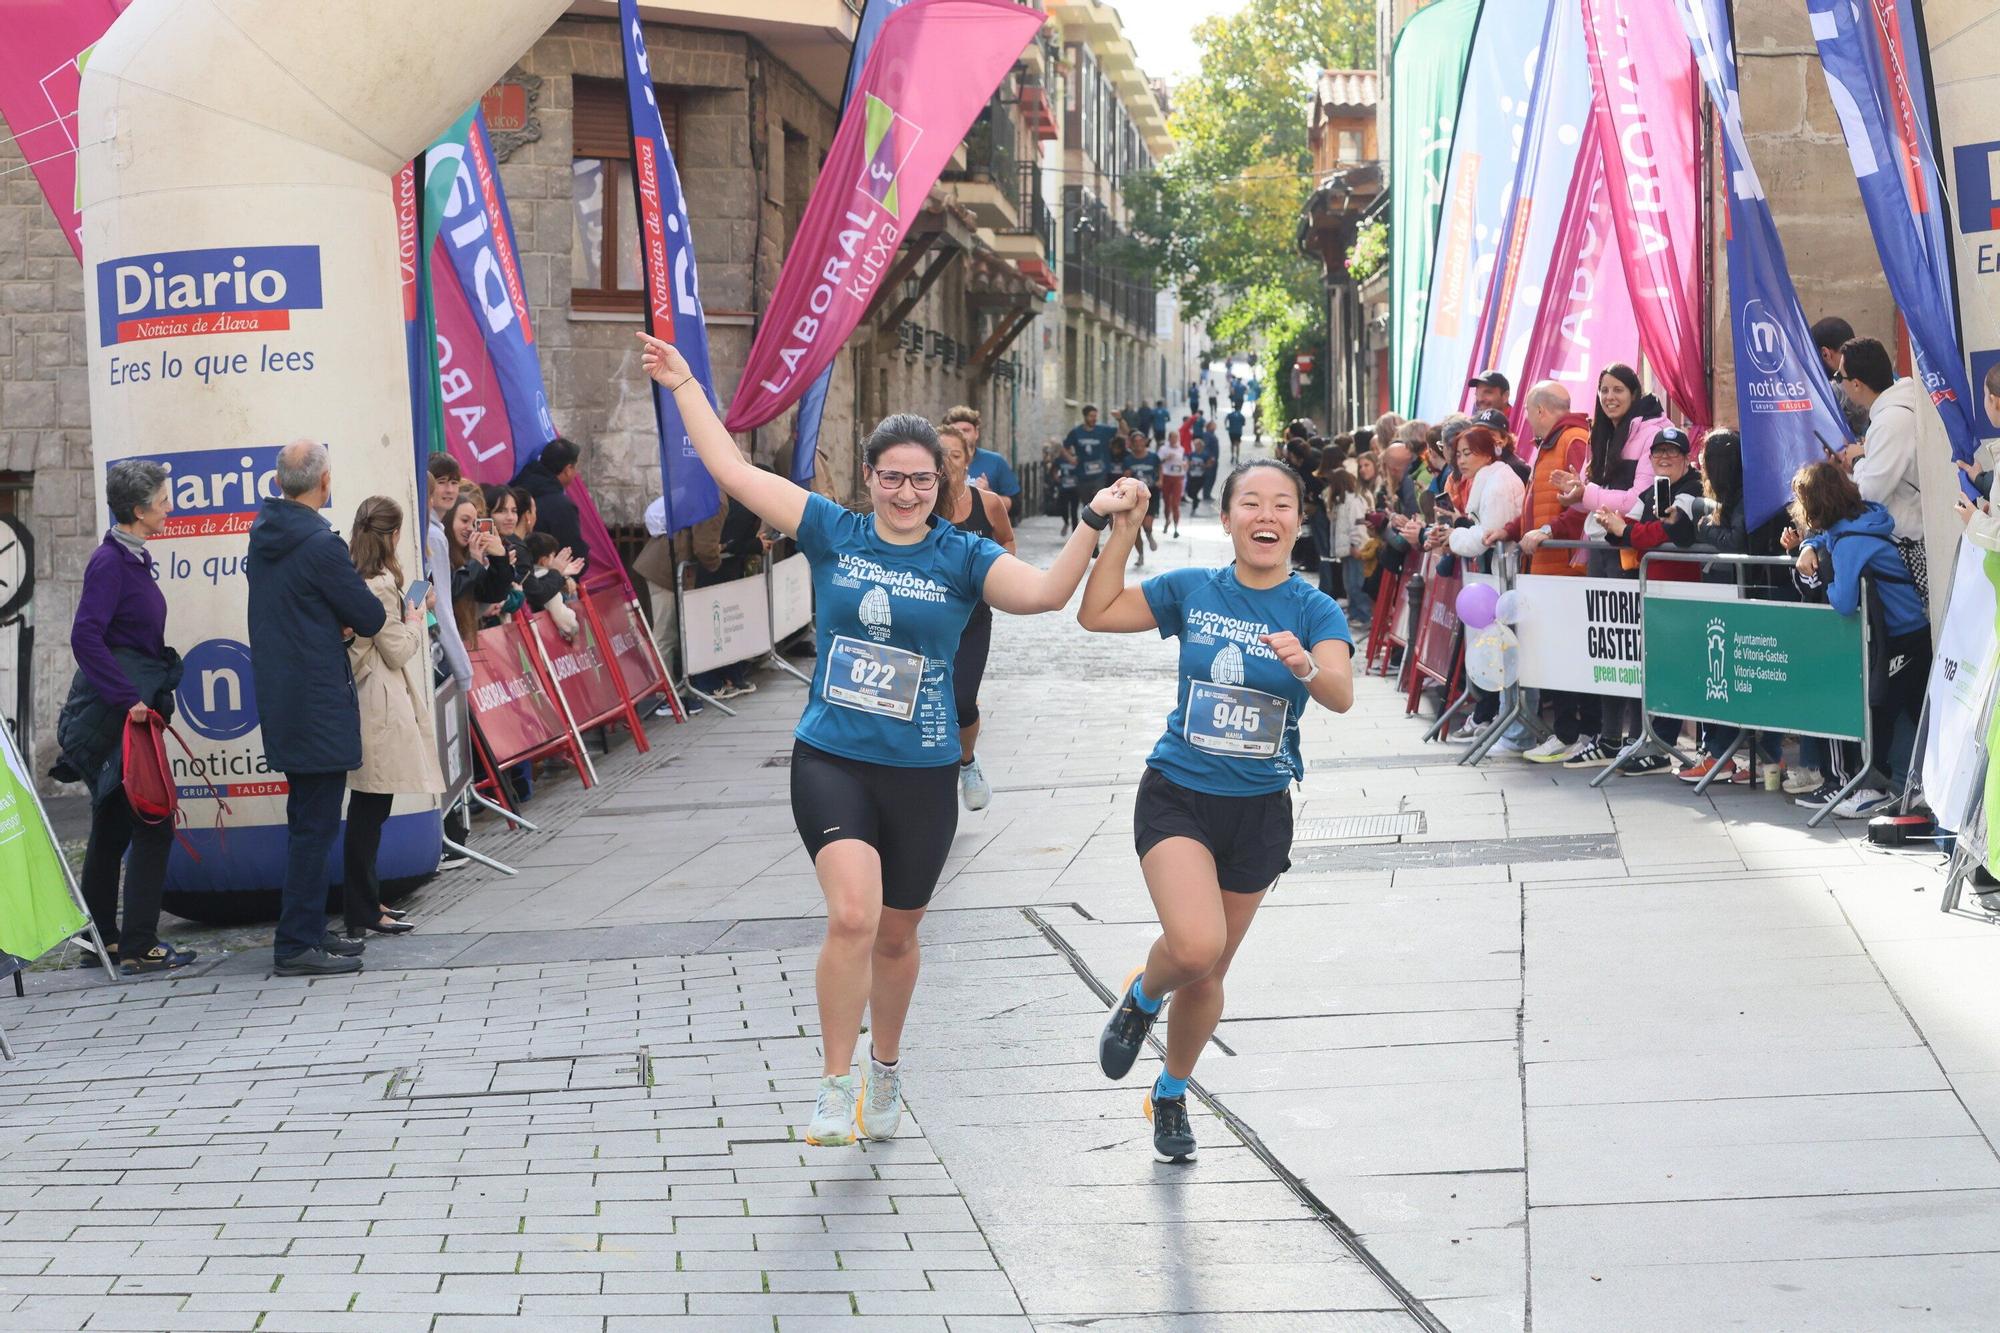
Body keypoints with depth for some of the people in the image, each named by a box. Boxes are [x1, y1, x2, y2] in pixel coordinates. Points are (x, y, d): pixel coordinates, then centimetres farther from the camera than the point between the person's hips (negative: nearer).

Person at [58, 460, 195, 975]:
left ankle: (101, 940, 21)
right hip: (117, 714, -10)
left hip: (126, 711, 10)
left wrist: (147, 693, 16)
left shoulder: (133, 560, 14)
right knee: (152, 825, -9)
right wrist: (128, 698, -25)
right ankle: (138, 948, -6)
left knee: (113, 827, 14)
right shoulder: (110, 561, -15)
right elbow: (85, 637, -23)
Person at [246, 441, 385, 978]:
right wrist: (350, 621, 10)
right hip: (318, 703, -9)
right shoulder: (321, 545, -18)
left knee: (308, 819, 18)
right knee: (314, 825, -5)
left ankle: (308, 930, 25)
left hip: (281, 701, 9)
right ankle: (297, 944, -3)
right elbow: (372, 618, -12)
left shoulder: (262, 535, 8)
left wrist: (335, 625, 3)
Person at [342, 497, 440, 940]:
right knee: (370, 808, -5)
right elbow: (398, 652, -11)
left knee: (367, 808, 14)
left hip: (363, 699, 9)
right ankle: (363, 912, -2)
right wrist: (415, 621, 5)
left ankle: (362, 903, 21)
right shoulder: (380, 587, -15)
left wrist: (407, 618, 15)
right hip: (380, 707, -9)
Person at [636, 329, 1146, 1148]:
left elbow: (1043, 592, -16)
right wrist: (685, 387, 6)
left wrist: (1095, 520, -25)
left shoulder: (962, 558, 0)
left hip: (922, 773, 1)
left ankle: (886, 1068, 40)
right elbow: (732, 471, 3)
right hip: (831, 760, -1)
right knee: (853, 914, -21)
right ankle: (835, 1087, -9)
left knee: (895, 936, 14)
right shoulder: (834, 533, 2)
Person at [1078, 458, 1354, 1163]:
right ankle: (1142, 996, 11)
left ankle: (1172, 1092, 39)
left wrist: (1305, 666, -44)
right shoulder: (1191, 590, -1)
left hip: (1259, 812, 1)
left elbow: (1341, 695, -22)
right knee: (1196, 946, -25)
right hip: (1177, 795, -1)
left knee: (1208, 974, 13)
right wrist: (1121, 535, -7)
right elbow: (1097, 614, 2)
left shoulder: (1314, 609, -6)